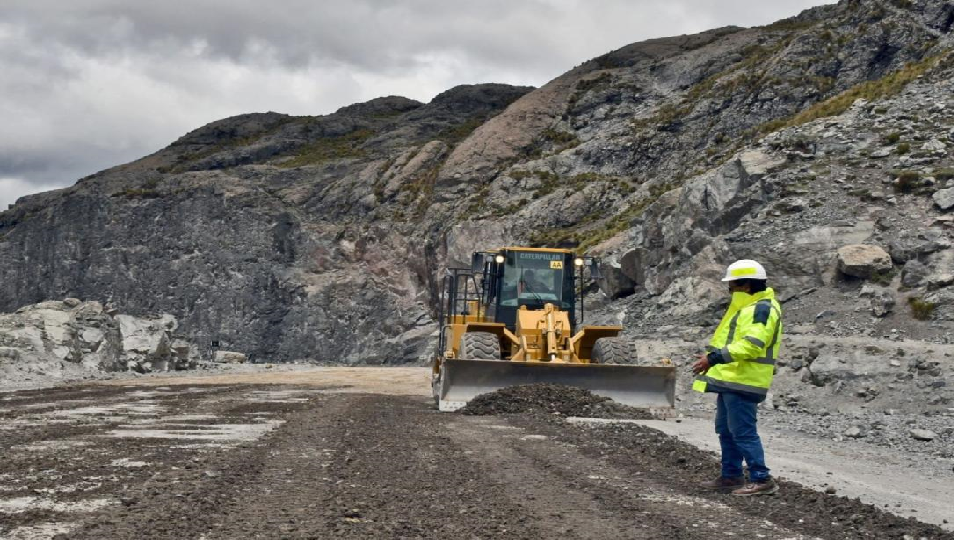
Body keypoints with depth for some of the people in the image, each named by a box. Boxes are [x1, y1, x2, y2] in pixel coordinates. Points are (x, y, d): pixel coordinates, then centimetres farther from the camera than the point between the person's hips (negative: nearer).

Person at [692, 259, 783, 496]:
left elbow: (751, 345, -27)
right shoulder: (748, 307, 18)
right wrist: (713, 359, 21)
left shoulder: (762, 309, -16)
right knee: (726, 431, 16)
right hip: (731, 381, 11)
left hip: (743, 384, -11)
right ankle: (731, 476, 23)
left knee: (743, 432, -9)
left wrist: (714, 358, -29)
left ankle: (762, 480, -5)